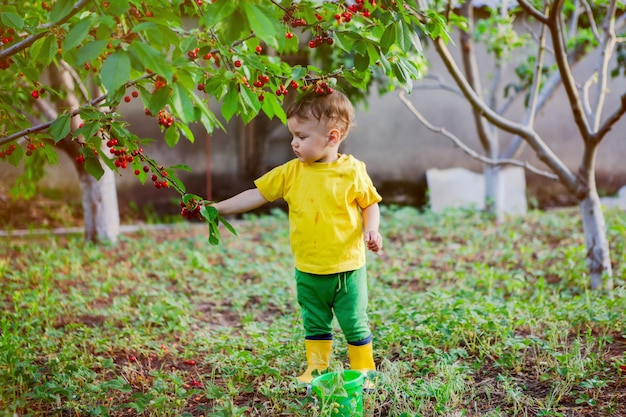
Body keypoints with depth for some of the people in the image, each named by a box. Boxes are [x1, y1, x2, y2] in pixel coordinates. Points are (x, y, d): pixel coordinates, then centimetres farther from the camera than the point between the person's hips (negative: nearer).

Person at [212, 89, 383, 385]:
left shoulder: (352, 171, -9)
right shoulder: (291, 172, -2)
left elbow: (370, 204, 3)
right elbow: (257, 194, -1)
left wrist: (371, 229, -16)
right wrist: (218, 208, -7)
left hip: (347, 268, -3)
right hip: (308, 271, 3)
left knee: (355, 324, 7)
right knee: (314, 325, 16)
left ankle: (364, 371, 23)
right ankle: (317, 369, 31)